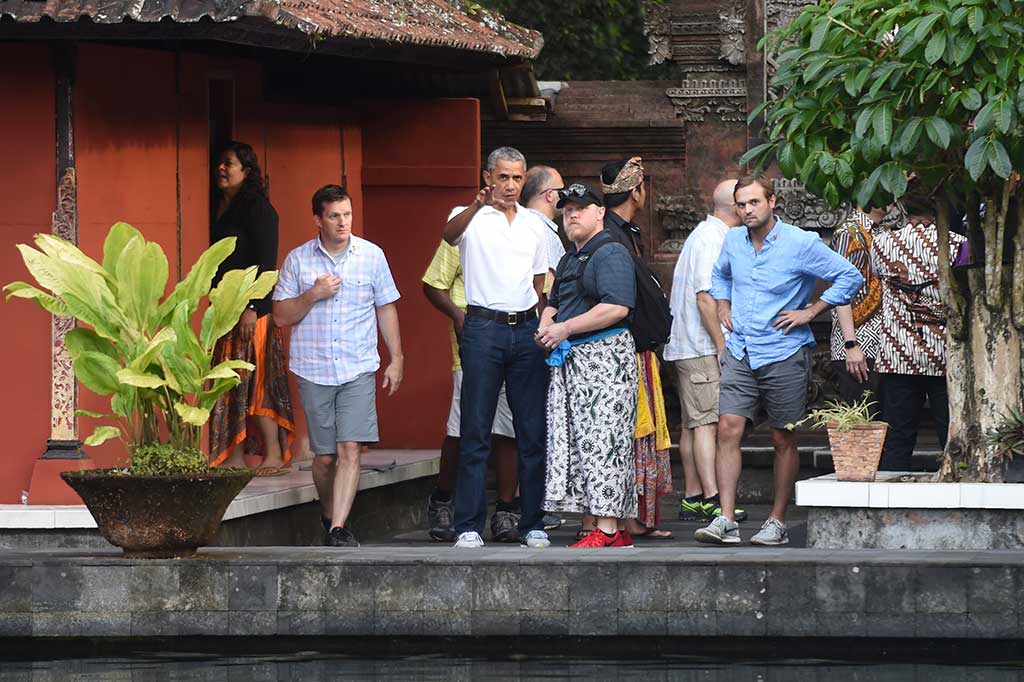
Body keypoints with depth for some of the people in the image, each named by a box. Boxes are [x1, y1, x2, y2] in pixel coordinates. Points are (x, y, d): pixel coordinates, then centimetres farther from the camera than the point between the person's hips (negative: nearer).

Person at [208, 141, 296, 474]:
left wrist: (253, 308, -19)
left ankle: (275, 454, -5)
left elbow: (266, 262, -13)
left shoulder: (256, 207, -8)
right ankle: (234, 456, 4)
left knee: (254, 380, -8)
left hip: (250, 308, -8)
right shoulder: (217, 208, 15)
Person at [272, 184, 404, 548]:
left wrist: (396, 359, 8)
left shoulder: (371, 256, 4)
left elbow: (386, 309, 12)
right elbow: (281, 316, 3)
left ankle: (338, 528, -17)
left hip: (358, 369, -1)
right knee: (324, 455, 6)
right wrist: (312, 295, -13)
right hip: (313, 371, 1)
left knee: (349, 449, -13)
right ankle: (329, 515, 29)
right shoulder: (298, 260, 3)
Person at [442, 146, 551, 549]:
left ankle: (533, 524, 9)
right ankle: (469, 526, -3)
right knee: (476, 432, -4)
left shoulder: (533, 225, 15)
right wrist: (478, 205, -45)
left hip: (526, 330, 4)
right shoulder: (471, 219, 0)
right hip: (484, 329, -4)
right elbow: (450, 233, -25)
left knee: (533, 432, 4)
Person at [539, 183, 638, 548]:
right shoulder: (569, 260, 22)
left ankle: (609, 530, -14)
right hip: (569, 361, 10)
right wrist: (546, 328, 8)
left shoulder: (611, 253, -8)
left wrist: (565, 329, -17)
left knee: (601, 441, -12)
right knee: (573, 444, 5)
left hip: (603, 357, -10)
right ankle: (594, 526, 6)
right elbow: (554, 304, 32)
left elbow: (617, 307, -20)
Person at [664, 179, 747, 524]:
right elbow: (706, 297, -20)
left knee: (694, 423, 9)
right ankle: (712, 500, -18)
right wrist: (722, 346, -18)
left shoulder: (706, 234, 19)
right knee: (707, 421, -13)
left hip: (687, 347, 10)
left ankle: (692, 498, 10)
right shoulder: (712, 239, -13)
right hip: (702, 347, -10)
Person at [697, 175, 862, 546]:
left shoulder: (801, 244, -9)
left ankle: (777, 522, 11)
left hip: (783, 354, -4)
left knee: (783, 439, 4)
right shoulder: (733, 240, 8)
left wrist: (810, 312, -8)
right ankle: (726, 520, -13)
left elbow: (850, 276, -6)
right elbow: (720, 274, 31)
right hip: (740, 352, 4)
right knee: (728, 429, -9)